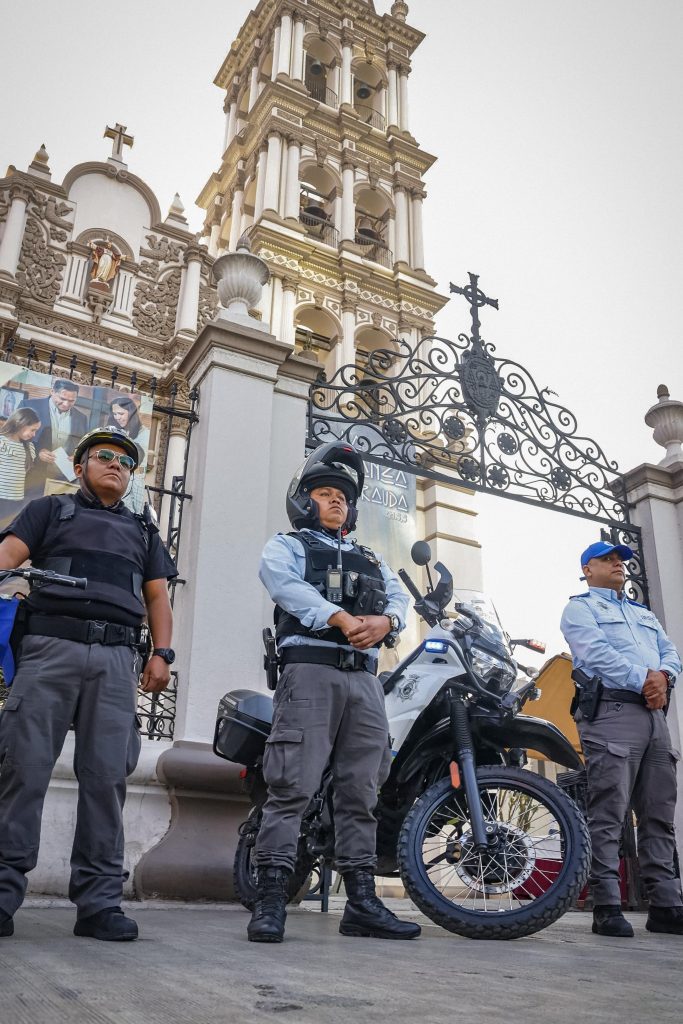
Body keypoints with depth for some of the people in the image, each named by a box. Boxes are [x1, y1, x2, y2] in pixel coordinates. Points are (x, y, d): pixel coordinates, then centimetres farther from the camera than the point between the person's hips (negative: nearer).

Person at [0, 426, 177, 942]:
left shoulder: (143, 530, 28)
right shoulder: (50, 510, 21)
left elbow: (158, 596, 21)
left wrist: (162, 654, 6)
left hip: (116, 657, 2)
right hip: (51, 645, -2)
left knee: (106, 777, -3)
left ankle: (99, 901, 0)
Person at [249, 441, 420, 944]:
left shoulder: (370, 558, 30)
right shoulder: (287, 545, 14)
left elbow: (399, 595, 12)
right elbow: (287, 584, -8)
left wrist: (385, 621, -13)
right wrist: (342, 618, -22)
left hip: (365, 678, 6)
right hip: (310, 669, -5)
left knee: (361, 791, 5)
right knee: (293, 785, -11)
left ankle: (362, 901, 10)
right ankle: (270, 902, -8)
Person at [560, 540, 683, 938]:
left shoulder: (643, 612, 30)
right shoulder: (580, 608, 9)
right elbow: (597, 653, -8)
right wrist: (644, 679, -13)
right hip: (611, 710, -7)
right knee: (608, 812, -10)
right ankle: (607, 907, -8)